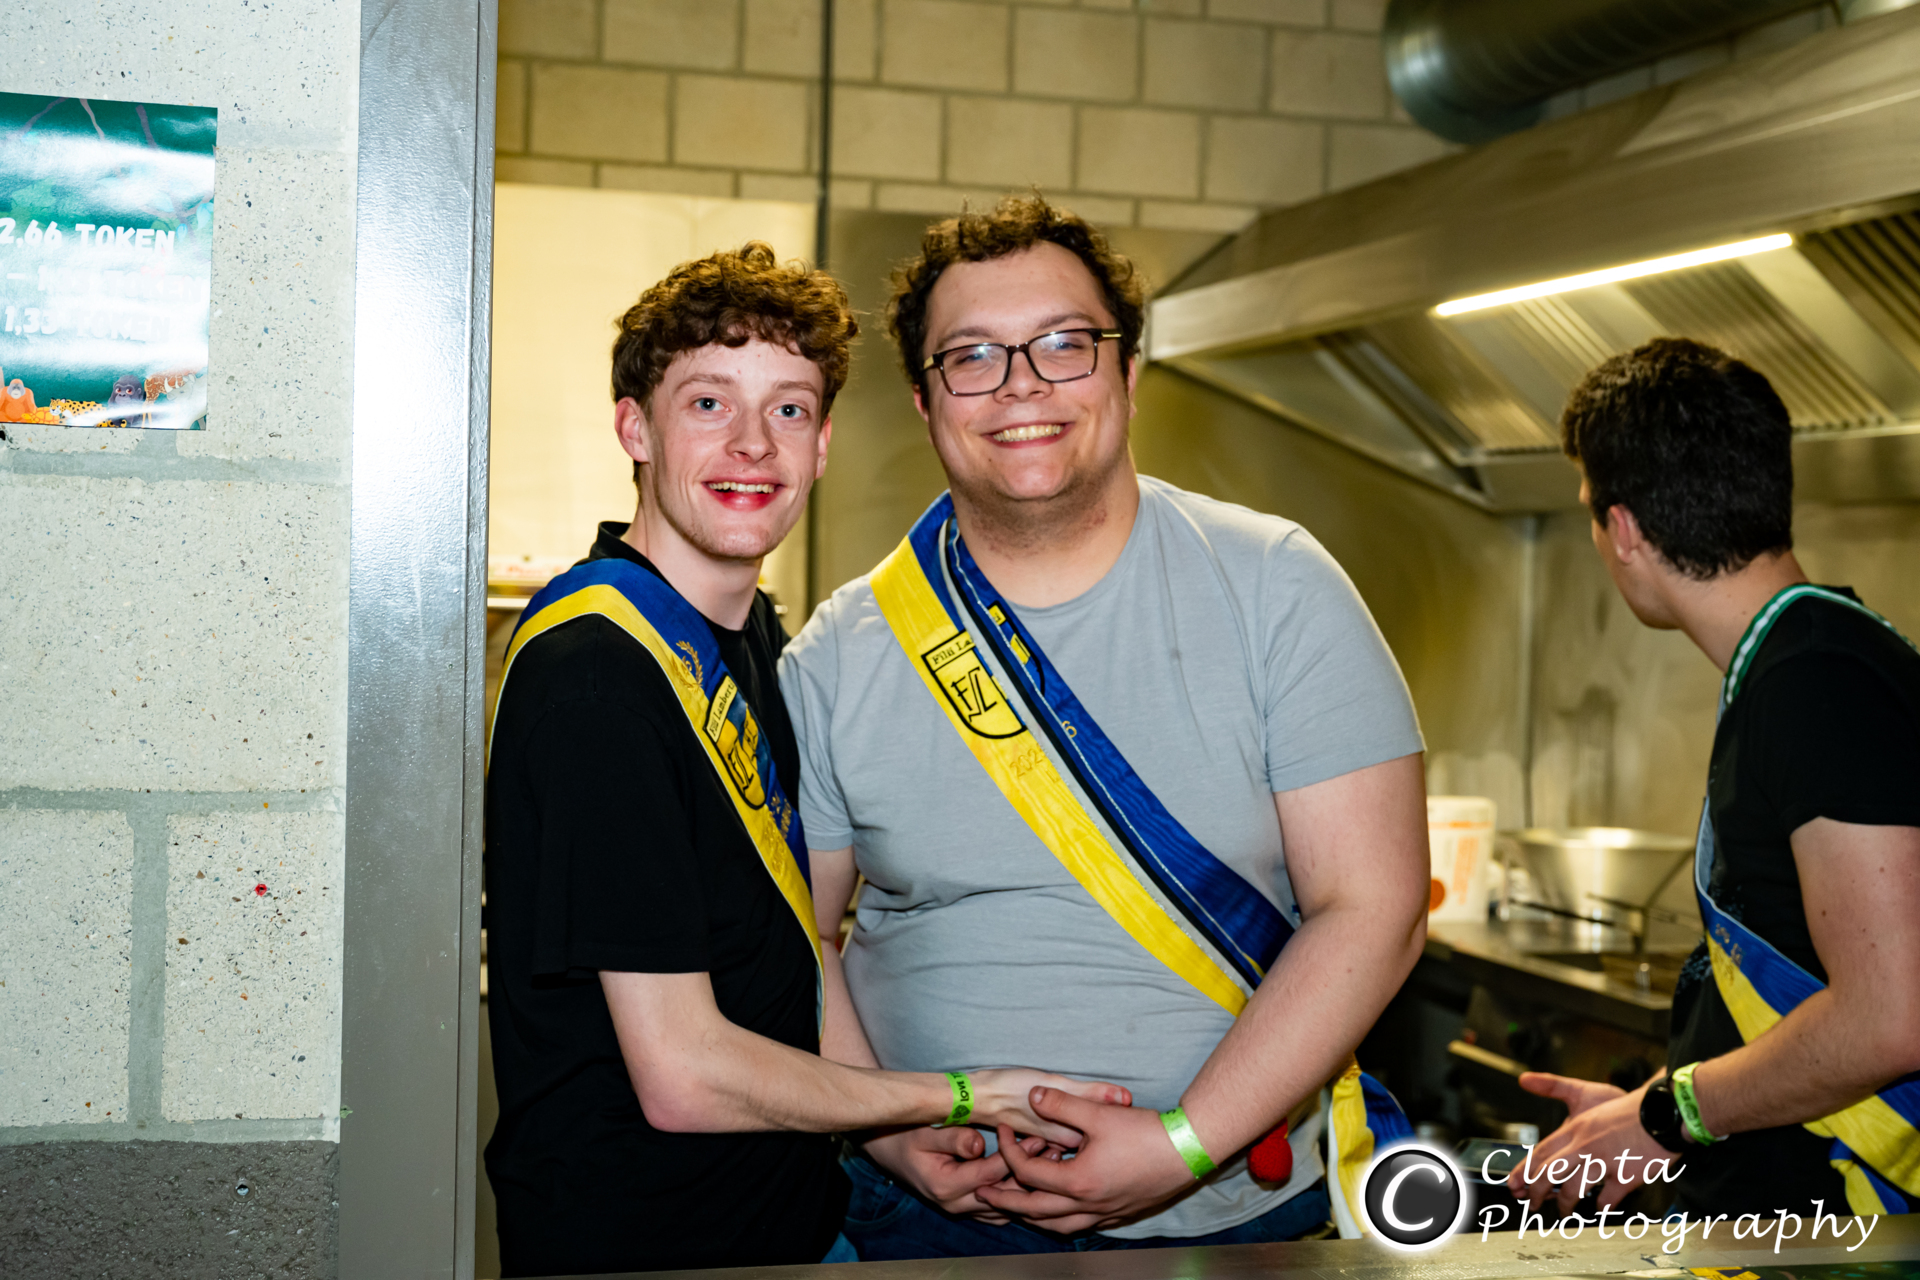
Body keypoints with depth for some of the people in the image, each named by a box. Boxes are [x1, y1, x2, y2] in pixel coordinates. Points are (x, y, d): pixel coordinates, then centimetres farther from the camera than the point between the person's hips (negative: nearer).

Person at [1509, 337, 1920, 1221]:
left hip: (1807, 1230, -9)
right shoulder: (1782, 671, 14)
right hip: (1744, 1205, 9)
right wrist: (1648, 1113, 15)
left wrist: (1668, 1114, -12)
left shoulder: (1820, 678, -18)